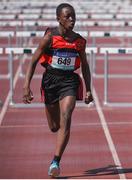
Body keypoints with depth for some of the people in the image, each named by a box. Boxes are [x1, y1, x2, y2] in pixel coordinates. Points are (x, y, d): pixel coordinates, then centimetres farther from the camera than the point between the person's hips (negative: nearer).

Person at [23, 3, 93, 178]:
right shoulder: (50, 37, -7)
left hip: (70, 81, 1)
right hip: (50, 80, -1)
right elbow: (33, 61, -5)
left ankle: (55, 162, -17)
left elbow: (84, 66, 15)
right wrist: (26, 86, -13)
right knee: (54, 127, 8)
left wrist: (88, 90, 10)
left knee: (65, 121, -18)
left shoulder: (79, 41, 3)